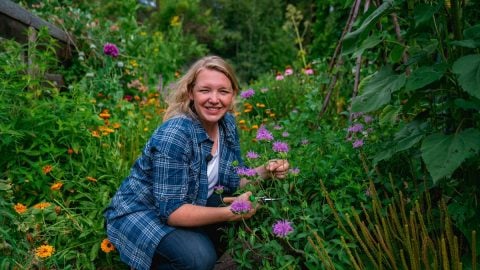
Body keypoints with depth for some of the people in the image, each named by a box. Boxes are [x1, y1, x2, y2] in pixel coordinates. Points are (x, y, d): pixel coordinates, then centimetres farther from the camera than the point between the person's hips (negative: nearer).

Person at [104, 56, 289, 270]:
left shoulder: (226, 123, -7)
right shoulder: (174, 135, -30)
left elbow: (232, 180, 3)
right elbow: (171, 211, -29)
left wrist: (266, 172, -15)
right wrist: (230, 212, -36)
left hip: (187, 204, 8)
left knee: (251, 215, -8)